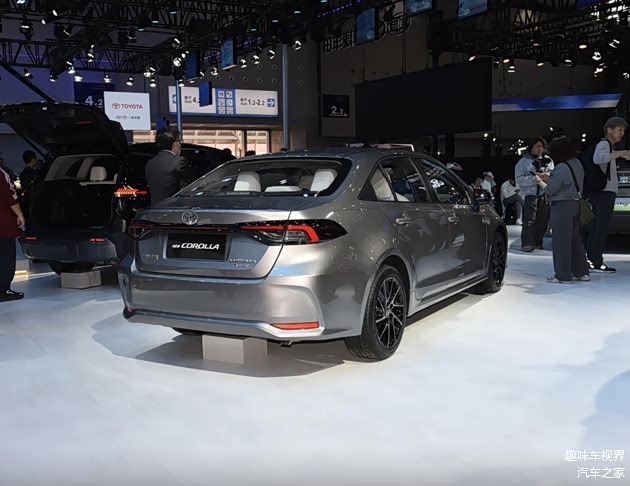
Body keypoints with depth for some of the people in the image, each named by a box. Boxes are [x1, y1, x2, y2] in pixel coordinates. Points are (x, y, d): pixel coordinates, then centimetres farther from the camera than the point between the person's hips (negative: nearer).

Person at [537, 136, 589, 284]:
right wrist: (549, 176, 16)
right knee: (575, 240, 15)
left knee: (561, 241, -2)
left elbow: (550, 189, -15)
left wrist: (539, 180, 2)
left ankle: (563, 275, 2)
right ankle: (581, 272, 22)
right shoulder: (577, 164, 8)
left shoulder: (561, 168, -20)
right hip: (575, 204, 9)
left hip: (562, 207, -9)